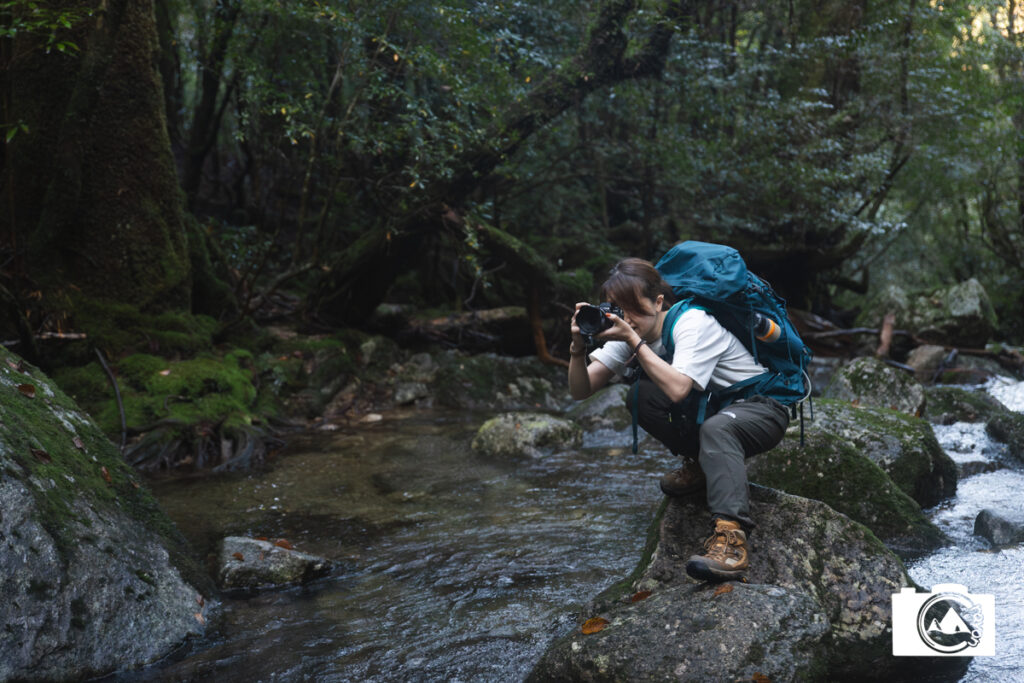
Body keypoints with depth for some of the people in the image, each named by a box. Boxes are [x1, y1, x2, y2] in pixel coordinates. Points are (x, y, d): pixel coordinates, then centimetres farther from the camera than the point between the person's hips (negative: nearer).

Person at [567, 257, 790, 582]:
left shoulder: (693, 322, -25)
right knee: (641, 396, -15)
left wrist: (634, 340, -36)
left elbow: (677, 388, -40)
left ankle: (731, 538, -49)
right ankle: (701, 464, 4)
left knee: (716, 427, -39)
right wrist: (578, 346, -28)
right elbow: (580, 391, -10)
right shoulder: (628, 332, -5)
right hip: (711, 408, 7)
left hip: (760, 407, -7)